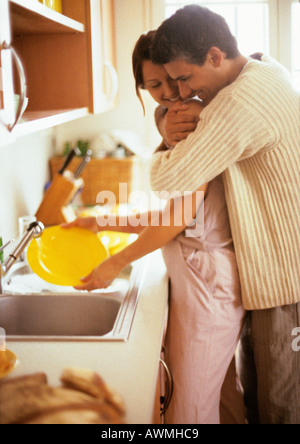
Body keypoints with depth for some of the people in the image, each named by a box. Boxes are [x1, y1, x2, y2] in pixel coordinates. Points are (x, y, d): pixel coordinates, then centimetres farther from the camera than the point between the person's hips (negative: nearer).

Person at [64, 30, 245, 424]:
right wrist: (103, 224, 13)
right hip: (195, 273, 10)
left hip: (207, 279, -10)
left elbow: (181, 216, -19)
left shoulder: (200, 122, -16)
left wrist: (117, 263, -9)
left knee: (192, 404, 4)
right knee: (222, 387, 24)